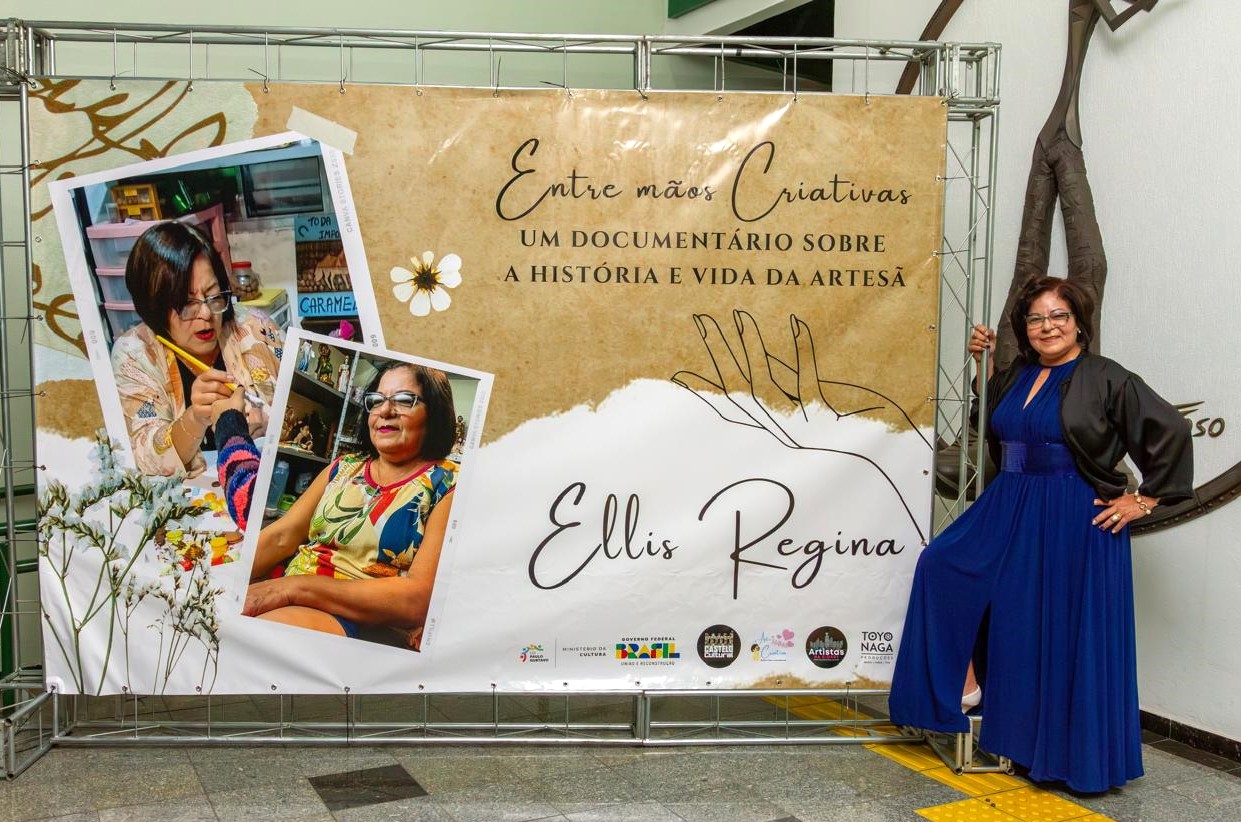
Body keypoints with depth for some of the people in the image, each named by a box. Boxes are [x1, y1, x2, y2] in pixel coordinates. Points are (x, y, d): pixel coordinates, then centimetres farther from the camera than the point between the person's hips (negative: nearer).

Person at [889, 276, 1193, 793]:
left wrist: (1144, 501, -8)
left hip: (1076, 522, -6)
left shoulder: (1107, 379, -8)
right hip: (1008, 512, 6)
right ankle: (964, 679, 3)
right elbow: (991, 428, 28)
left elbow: (1171, 434, -8)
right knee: (944, 565, -10)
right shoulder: (1016, 376, 10)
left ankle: (1078, 756, 16)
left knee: (1068, 637, 1)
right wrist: (982, 363, 15)